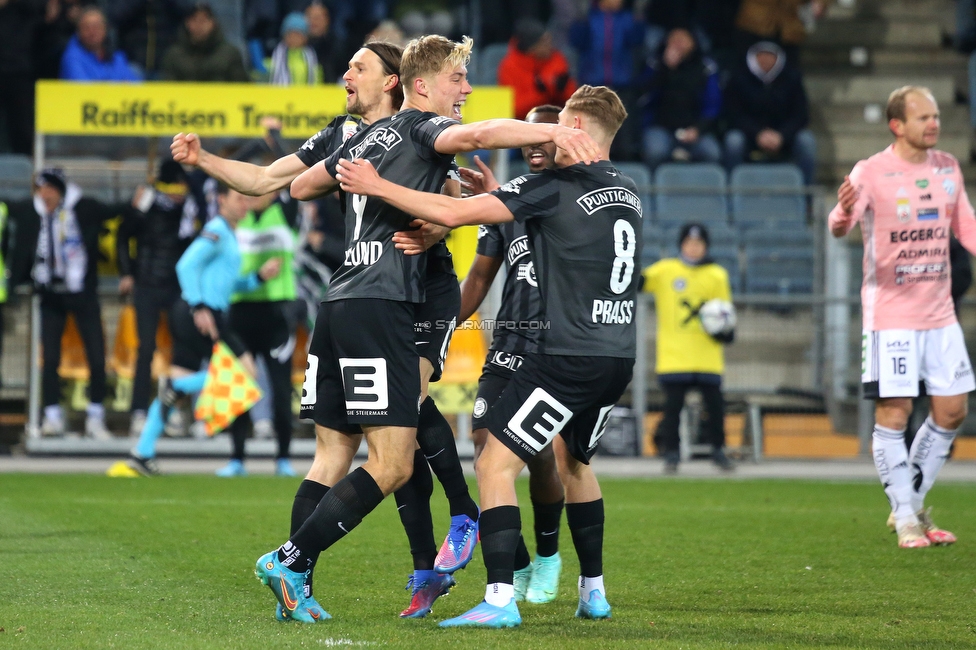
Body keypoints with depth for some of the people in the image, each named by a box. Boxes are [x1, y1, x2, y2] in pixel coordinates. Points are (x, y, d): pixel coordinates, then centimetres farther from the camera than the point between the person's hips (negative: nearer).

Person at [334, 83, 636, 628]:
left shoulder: (555, 187, -11)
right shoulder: (628, 192, 11)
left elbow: (454, 213, -14)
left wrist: (375, 186, -5)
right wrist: (499, 195, 23)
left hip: (569, 358, -8)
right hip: (619, 358, 8)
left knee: (496, 464, -6)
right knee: (574, 462, 28)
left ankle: (501, 600, -16)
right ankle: (594, 591, 30)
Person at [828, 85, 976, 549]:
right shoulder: (871, 172, -10)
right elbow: (840, 226, -24)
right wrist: (844, 214, -46)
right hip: (890, 314, -6)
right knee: (894, 412, -7)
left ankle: (911, 506, 21)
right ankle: (905, 521, 2)